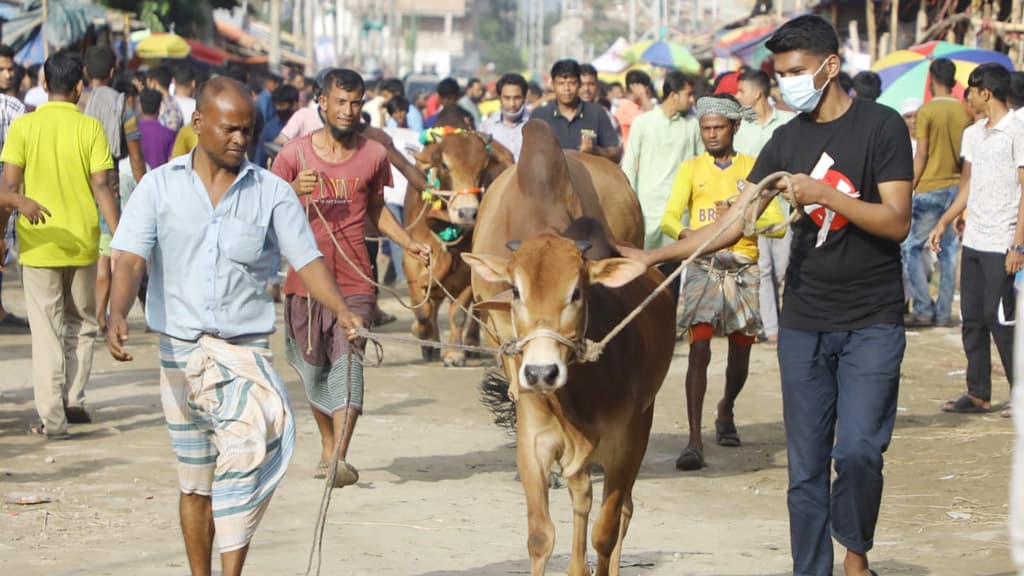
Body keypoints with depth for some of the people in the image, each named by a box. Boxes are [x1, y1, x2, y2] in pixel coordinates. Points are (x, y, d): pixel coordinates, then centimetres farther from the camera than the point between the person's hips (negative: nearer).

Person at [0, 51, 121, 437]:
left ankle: (52, 417, -3)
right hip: (82, 242, 1)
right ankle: (73, 401, 17)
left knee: (46, 332, 3)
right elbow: (101, 186, -7)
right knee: (82, 324, 19)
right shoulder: (90, 127, -4)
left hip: (38, 242, 0)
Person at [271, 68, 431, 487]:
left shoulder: (373, 155, 6)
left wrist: (409, 244, 7)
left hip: (354, 281, 0)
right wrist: (294, 194, -18)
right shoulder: (295, 153, -1)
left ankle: (339, 459, -24)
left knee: (348, 363, -15)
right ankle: (328, 446, 32)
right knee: (312, 368, 11)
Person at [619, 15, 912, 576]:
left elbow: (896, 222, -12)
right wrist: (655, 256, -2)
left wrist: (822, 193, -20)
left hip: (872, 323, -4)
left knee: (857, 451, -14)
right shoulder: (788, 140, 8)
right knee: (806, 465, 4)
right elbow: (733, 223, 7)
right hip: (804, 321, 4)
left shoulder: (881, 127, -5)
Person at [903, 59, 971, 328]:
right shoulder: (965, 113, 4)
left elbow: (921, 156, -11)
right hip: (957, 188, 5)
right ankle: (944, 313, 9)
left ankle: (923, 309, -4)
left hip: (929, 188, -5)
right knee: (949, 250, 8)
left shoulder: (926, 111, -9)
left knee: (911, 247, 3)